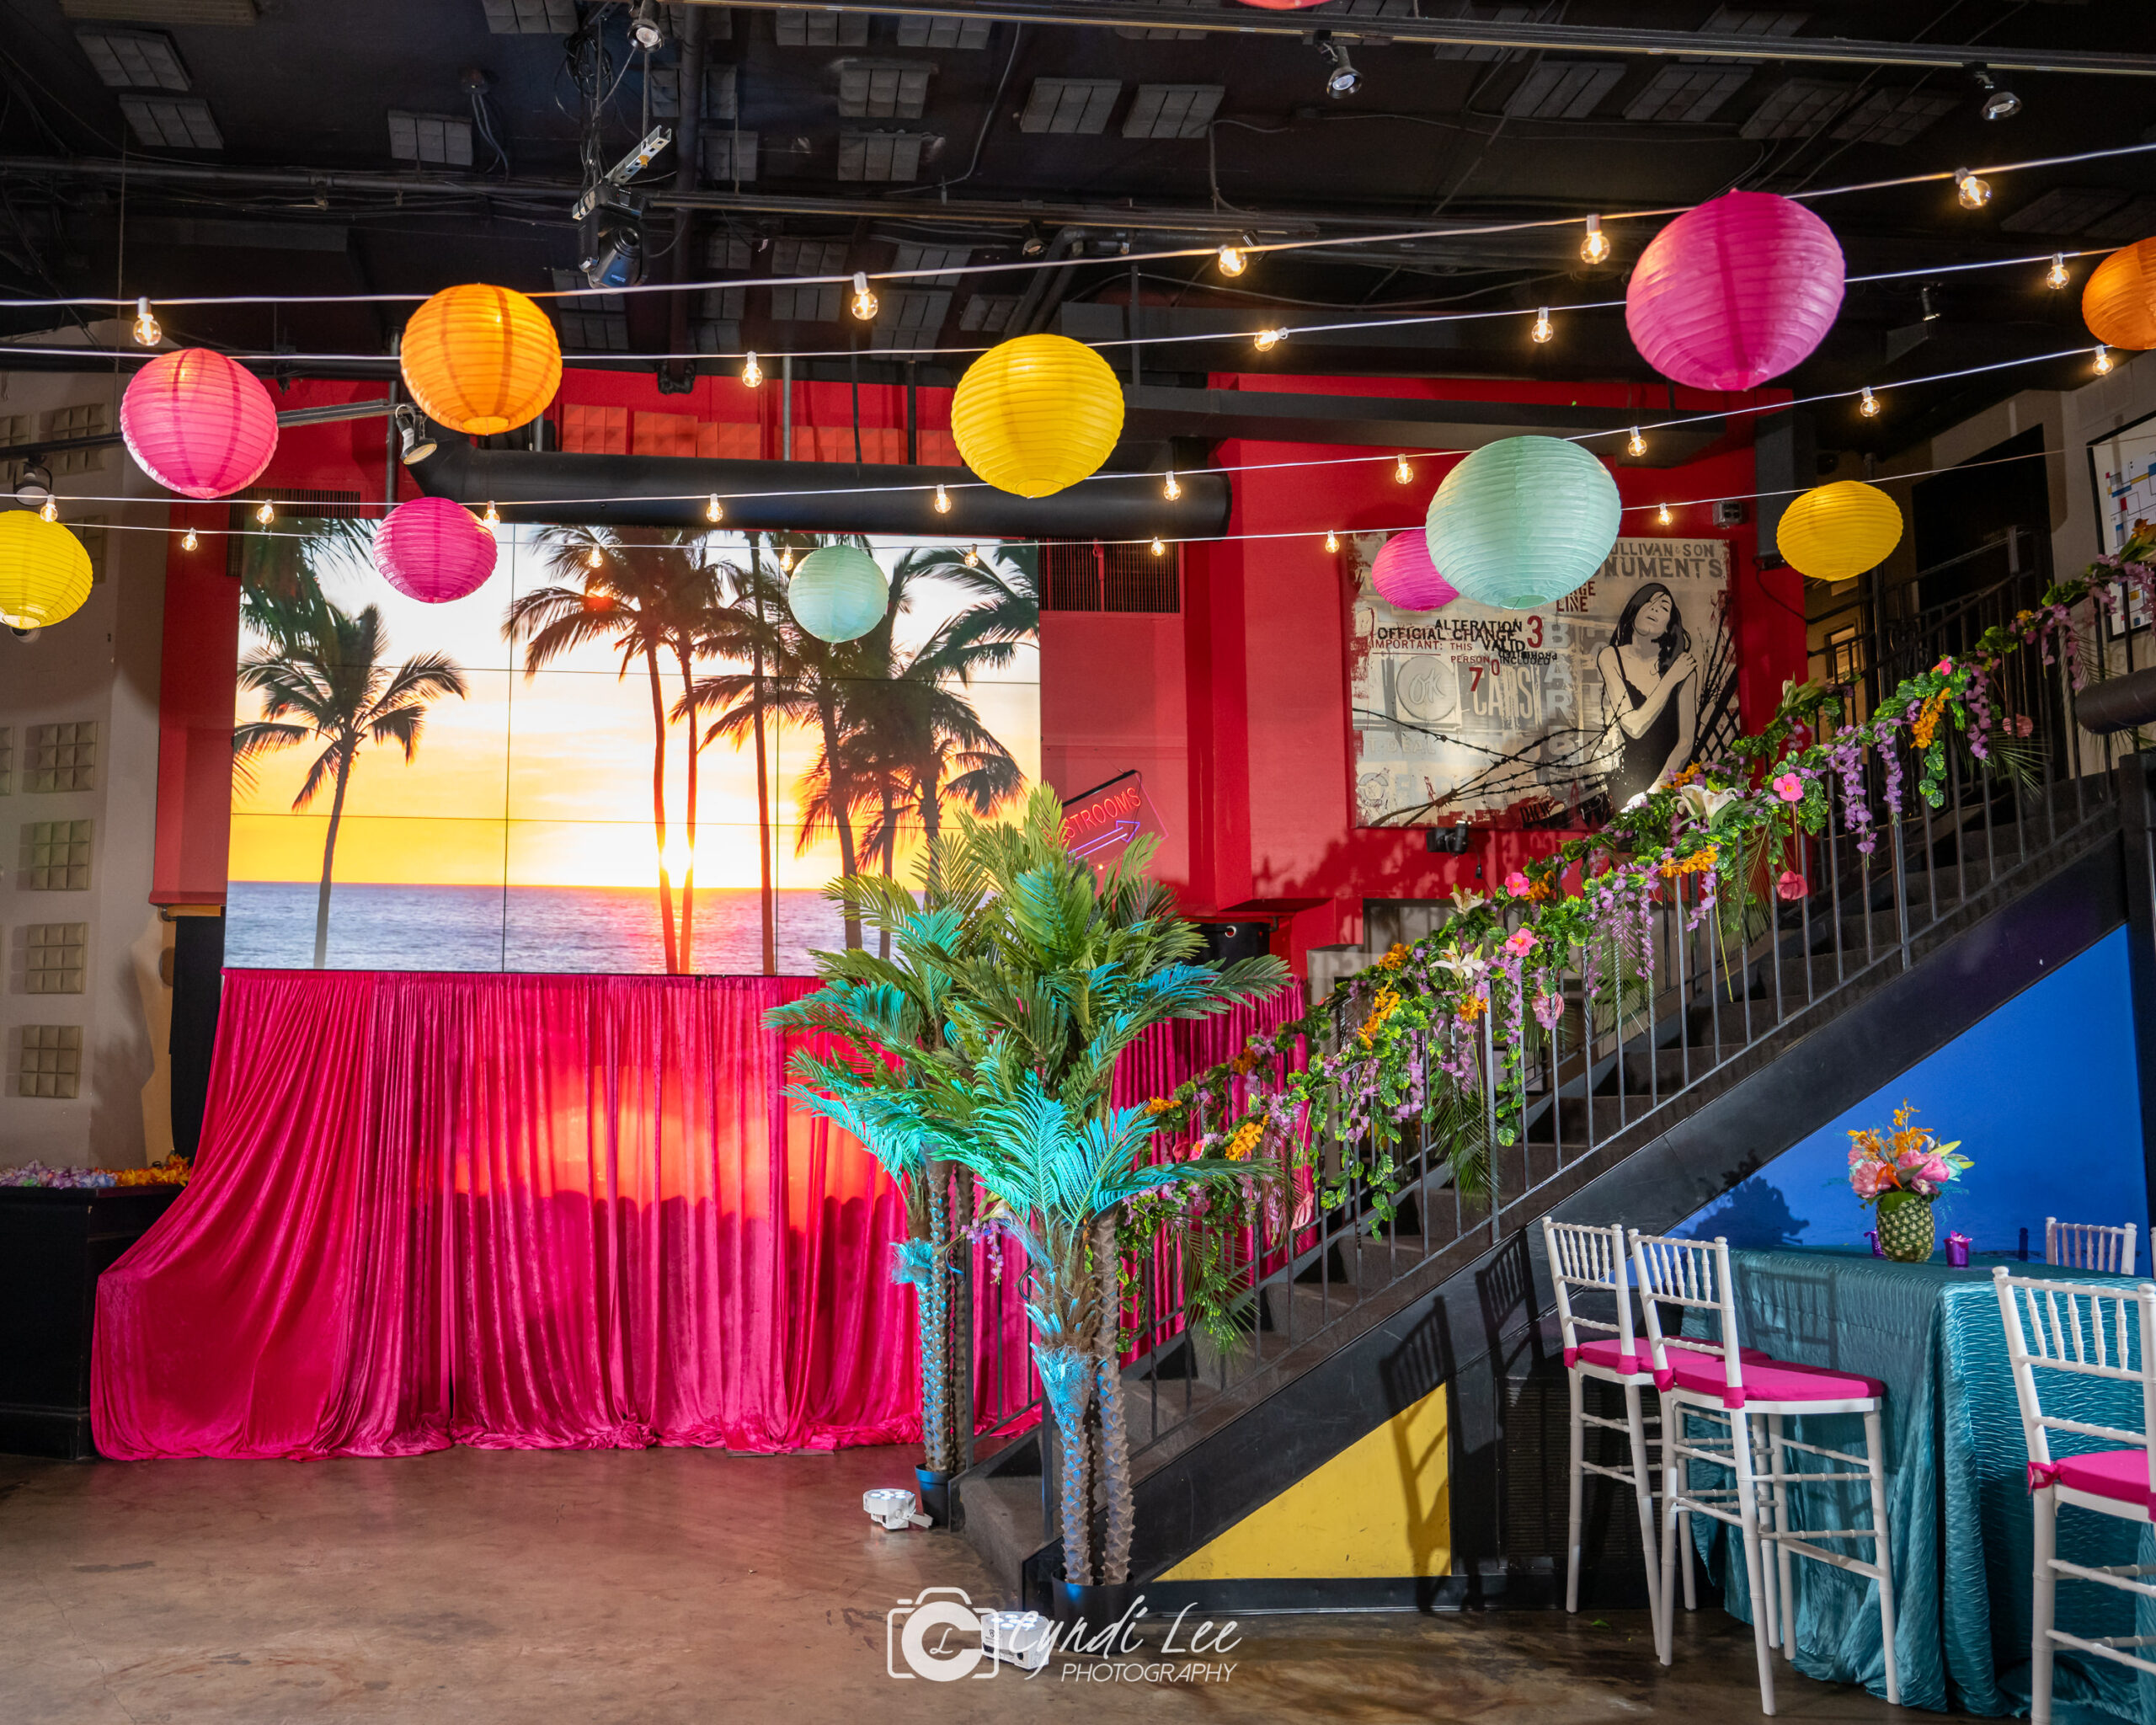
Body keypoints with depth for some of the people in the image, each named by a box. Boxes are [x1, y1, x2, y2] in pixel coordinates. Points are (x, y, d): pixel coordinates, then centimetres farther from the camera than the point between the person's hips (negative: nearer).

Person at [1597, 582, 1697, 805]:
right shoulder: (1611, 657, -2)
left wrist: (1658, 789, -17)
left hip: (1672, 778, 0)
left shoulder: (1683, 665, -3)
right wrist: (1671, 679, -12)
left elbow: (1686, 741, -6)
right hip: (1627, 780, 0)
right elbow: (1634, 727, -13)